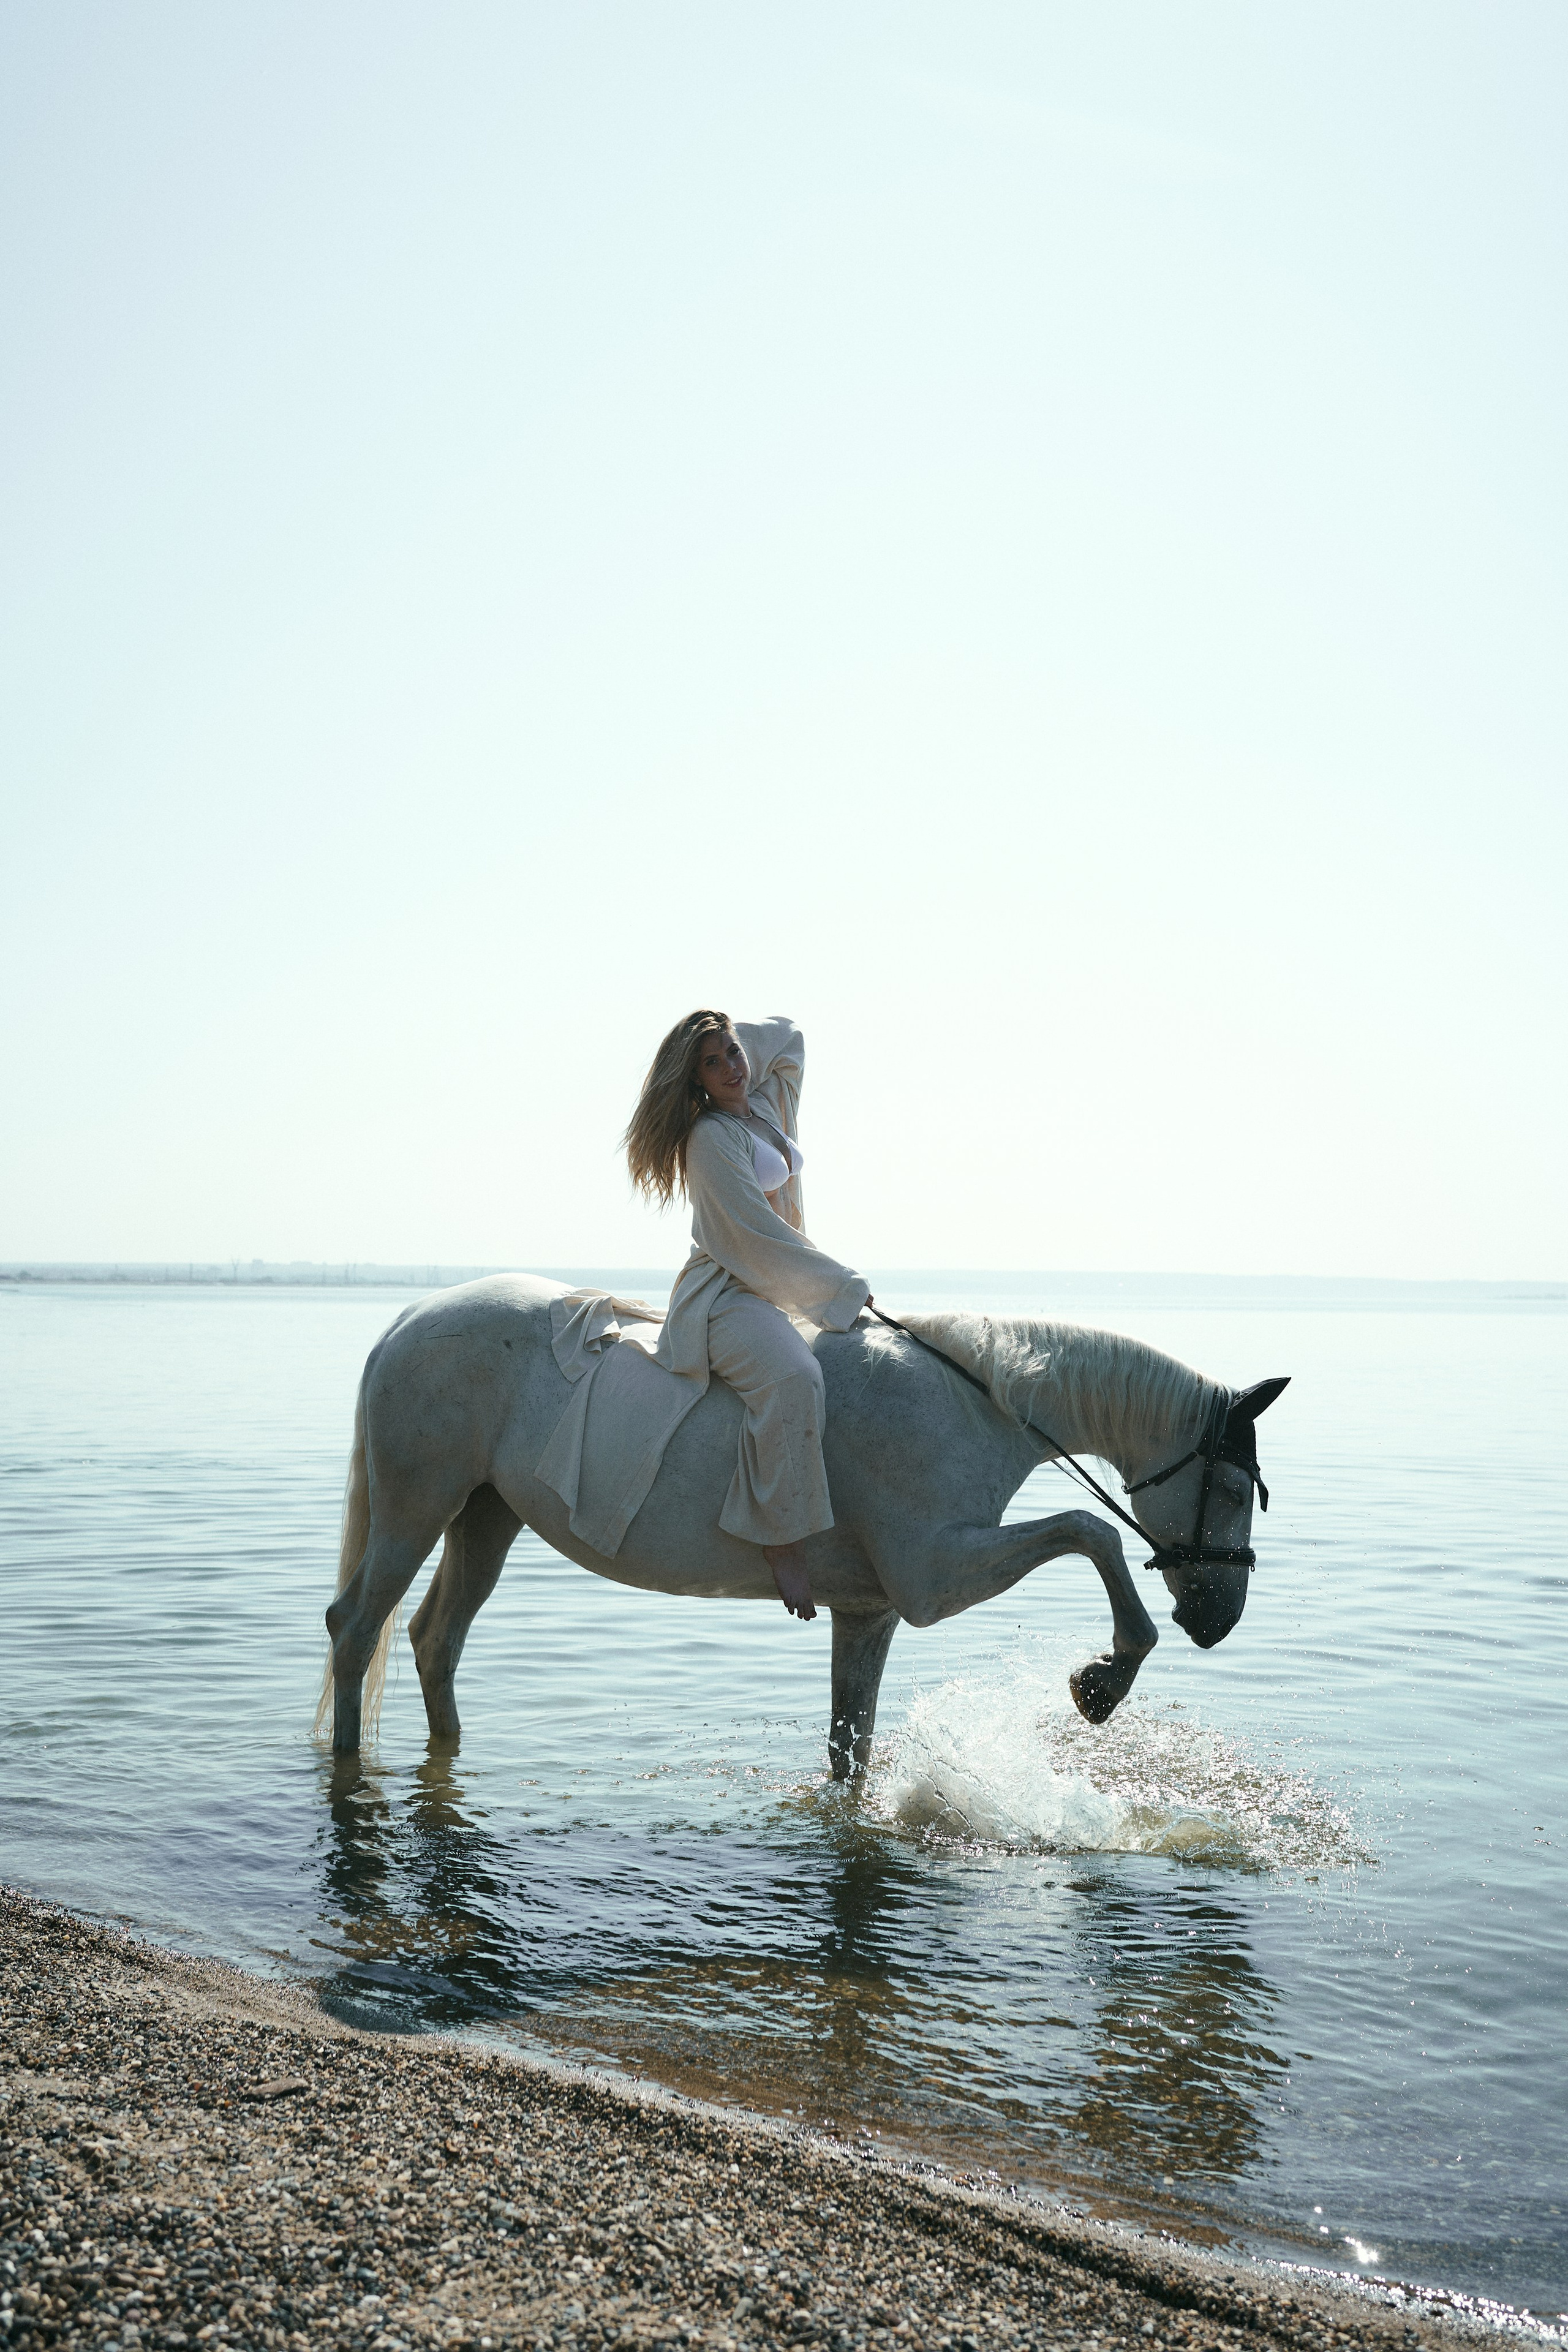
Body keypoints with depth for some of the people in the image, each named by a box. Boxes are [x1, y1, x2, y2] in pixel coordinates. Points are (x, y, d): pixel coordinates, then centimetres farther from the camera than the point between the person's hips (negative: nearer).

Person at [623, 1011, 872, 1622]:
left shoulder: (766, 1109, 13)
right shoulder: (712, 1137, -12)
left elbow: (790, 1039, 31)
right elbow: (757, 1233, -18)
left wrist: (739, 1038, 15)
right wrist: (844, 1288, -14)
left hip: (776, 1289, 10)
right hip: (724, 1296, -10)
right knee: (794, 1377, -35)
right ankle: (782, 1541, -34)